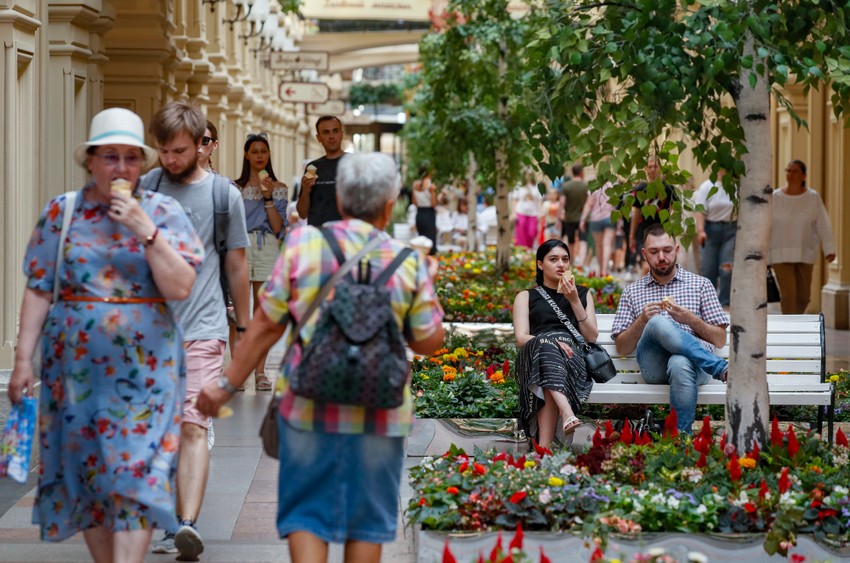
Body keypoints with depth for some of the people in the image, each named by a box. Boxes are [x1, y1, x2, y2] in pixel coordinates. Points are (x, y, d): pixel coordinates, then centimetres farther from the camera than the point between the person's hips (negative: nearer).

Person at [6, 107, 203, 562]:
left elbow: (180, 288, -8)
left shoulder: (163, 212, 1)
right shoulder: (61, 212, 5)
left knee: (135, 473, -9)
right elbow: (38, 290, 5)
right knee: (84, 471, 6)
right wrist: (23, 359, 0)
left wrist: (146, 231, -16)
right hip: (75, 364, 2)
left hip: (142, 366, -2)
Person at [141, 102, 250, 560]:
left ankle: (188, 524, -25)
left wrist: (242, 328, 16)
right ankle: (173, 523, 16)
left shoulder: (224, 195, 2)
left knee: (192, 426, -14)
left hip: (201, 328, -3)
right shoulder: (143, 188, 7)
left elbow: (236, 266, 11)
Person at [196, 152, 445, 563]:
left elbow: (267, 326, -3)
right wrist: (427, 283, 18)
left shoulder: (303, 244, -4)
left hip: (310, 407, 0)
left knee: (306, 514, 8)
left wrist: (227, 384, 5)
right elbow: (428, 342, 3)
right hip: (379, 414, 1)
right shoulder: (408, 262, -2)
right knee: (367, 518, 12)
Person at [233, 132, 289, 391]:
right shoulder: (234, 187, 10)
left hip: (267, 250, 0)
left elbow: (278, 227, 0)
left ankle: (260, 372, 5)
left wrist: (268, 197, -10)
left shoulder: (279, 188, 9)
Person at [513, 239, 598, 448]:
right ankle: (568, 414, -63)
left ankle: (544, 446, -55)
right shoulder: (526, 297, 23)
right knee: (545, 346, -41)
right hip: (534, 356, -1)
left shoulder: (583, 294, 28)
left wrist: (574, 301, 4)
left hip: (573, 357, 1)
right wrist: (551, 342, -15)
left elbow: (591, 337, 14)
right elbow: (521, 338, 6)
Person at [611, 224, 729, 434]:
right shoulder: (632, 292, 21)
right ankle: (723, 369, -30)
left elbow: (720, 340, 13)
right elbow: (621, 348, 15)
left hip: (695, 364, -1)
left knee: (680, 365, -42)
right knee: (659, 323, -34)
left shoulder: (701, 285, 18)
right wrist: (642, 321, -3)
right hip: (654, 367, 1)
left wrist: (690, 319, -5)